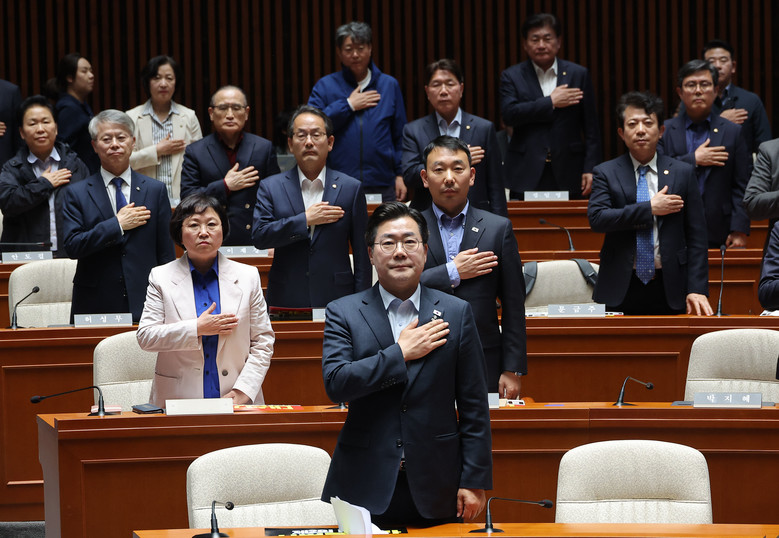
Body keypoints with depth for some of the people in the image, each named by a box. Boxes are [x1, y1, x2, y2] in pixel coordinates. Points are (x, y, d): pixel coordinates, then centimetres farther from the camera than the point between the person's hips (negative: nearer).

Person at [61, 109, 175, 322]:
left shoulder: (155, 190, 9)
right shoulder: (76, 194, 5)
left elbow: (166, 252, 8)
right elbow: (72, 246, -7)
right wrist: (118, 225, -11)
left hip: (145, 305, 1)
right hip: (95, 305, -1)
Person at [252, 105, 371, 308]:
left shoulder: (351, 188, 7)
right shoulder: (271, 187, 7)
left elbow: (362, 254, 6)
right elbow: (259, 236, -6)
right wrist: (305, 220, -11)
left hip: (337, 299, 0)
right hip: (286, 299, 0)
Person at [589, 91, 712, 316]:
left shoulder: (683, 173, 7)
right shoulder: (606, 173, 5)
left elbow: (696, 236, 4)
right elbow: (597, 218, -11)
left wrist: (697, 289, -5)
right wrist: (650, 208, -12)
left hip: (669, 289, 1)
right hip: (620, 290, -1)